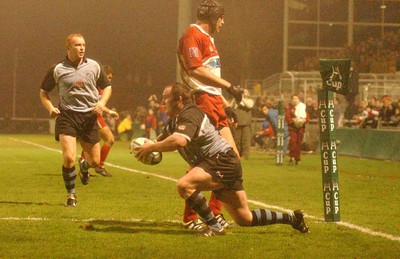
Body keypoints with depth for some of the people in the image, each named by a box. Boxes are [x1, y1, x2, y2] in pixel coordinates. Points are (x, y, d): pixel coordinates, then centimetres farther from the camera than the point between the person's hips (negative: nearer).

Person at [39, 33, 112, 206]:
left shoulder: (94, 66, 5)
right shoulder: (57, 70, 0)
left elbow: (107, 87, 16)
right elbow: (44, 92, 12)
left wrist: (102, 102, -4)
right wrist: (50, 108, -7)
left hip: (89, 116, 2)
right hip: (67, 116, -2)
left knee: (95, 161, 6)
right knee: (69, 158, -17)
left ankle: (83, 168, 45)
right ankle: (71, 195, 4)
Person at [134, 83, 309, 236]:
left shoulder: (189, 114, -17)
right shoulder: (175, 120, 15)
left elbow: (179, 141, -36)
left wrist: (150, 148, -25)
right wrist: (147, 148, -3)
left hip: (223, 161, -10)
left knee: (184, 185, -29)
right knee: (245, 219, 11)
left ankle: (214, 227, -18)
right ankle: (293, 218, 24)